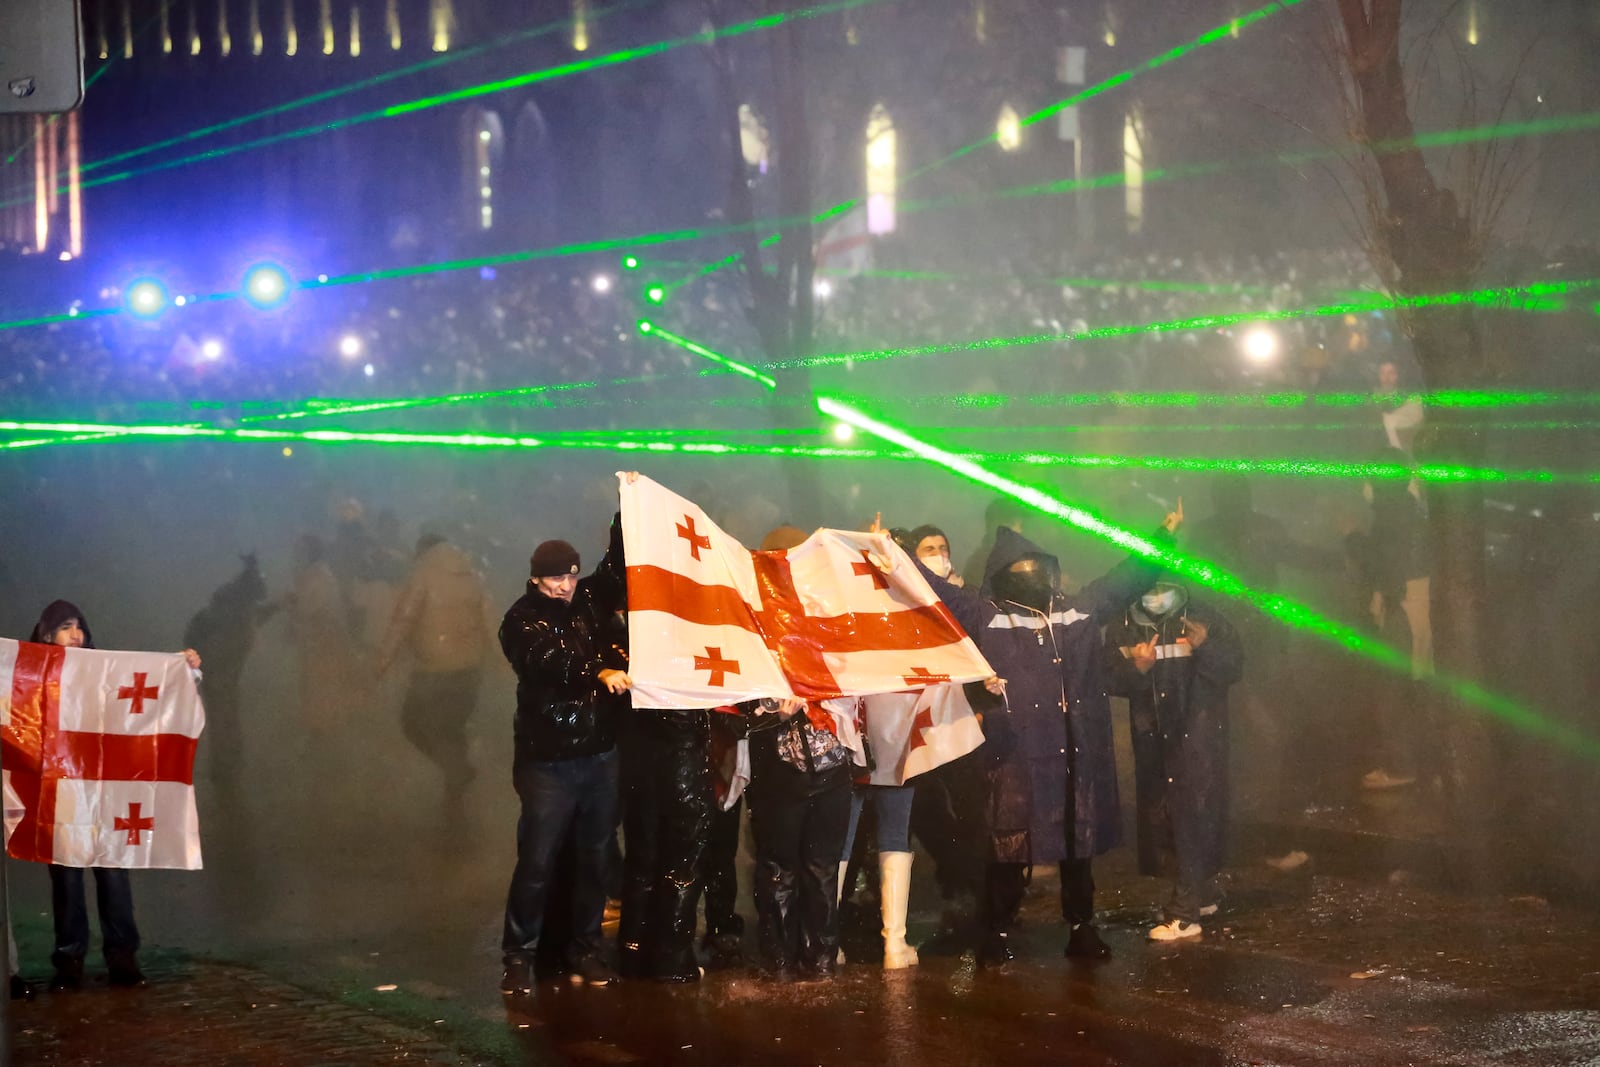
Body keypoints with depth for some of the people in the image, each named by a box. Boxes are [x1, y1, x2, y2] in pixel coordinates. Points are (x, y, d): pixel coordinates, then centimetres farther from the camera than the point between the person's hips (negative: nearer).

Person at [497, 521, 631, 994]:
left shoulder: (590, 601, 7)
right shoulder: (522, 619, -8)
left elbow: (620, 563, 5)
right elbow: (551, 660, -25)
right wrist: (600, 671, -41)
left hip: (600, 755, 5)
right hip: (547, 759, -5)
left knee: (595, 857, 10)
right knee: (536, 862, -3)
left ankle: (585, 949, 21)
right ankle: (518, 957, 6)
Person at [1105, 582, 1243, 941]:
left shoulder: (1205, 619, -1)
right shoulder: (1122, 630, 8)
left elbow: (1233, 667, -7)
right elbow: (1111, 681, 4)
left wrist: (1205, 647, -26)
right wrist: (1136, 668, -17)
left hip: (1199, 735, -4)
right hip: (1152, 738, 4)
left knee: (1195, 817, -9)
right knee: (1159, 815, 6)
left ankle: (1185, 914, -8)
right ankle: (1204, 894, 25)